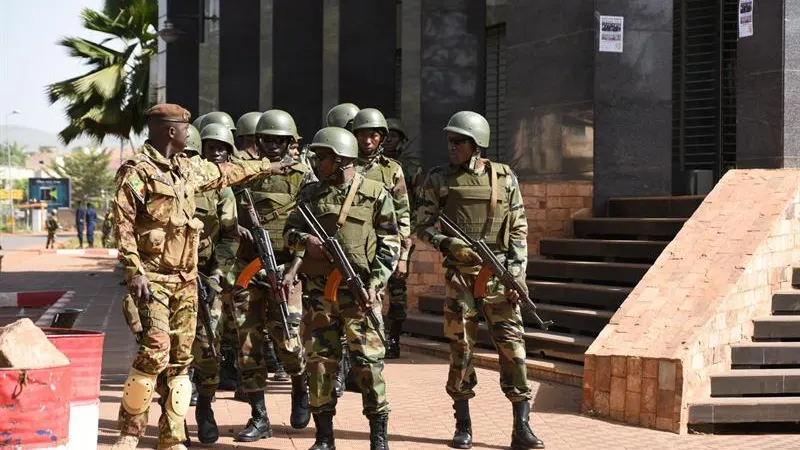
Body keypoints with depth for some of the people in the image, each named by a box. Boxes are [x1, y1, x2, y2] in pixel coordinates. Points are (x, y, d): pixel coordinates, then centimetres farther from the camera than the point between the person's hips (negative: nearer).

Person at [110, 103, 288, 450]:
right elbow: (123, 225, -14)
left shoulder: (188, 168, 14)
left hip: (185, 279, 8)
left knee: (180, 358, 5)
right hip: (152, 277, -8)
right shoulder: (137, 171, -9)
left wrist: (265, 168, 43)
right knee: (156, 349, -19)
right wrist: (134, 271, -22)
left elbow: (225, 172, 33)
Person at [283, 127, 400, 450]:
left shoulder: (374, 194, 0)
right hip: (318, 291, 4)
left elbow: (390, 244, 0)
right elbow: (290, 231, 14)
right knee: (319, 360, 4)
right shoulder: (310, 193, 10)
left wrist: (375, 283, -10)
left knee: (368, 360, -6)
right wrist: (306, 241, -9)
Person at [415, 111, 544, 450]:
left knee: (512, 345, -5)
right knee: (460, 346, 3)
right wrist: (448, 245, -13)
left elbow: (519, 229, 5)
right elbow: (422, 226, 5)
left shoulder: (504, 178, 3)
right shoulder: (439, 179, 3)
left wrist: (516, 272, -4)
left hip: (498, 273, 0)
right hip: (459, 273, 0)